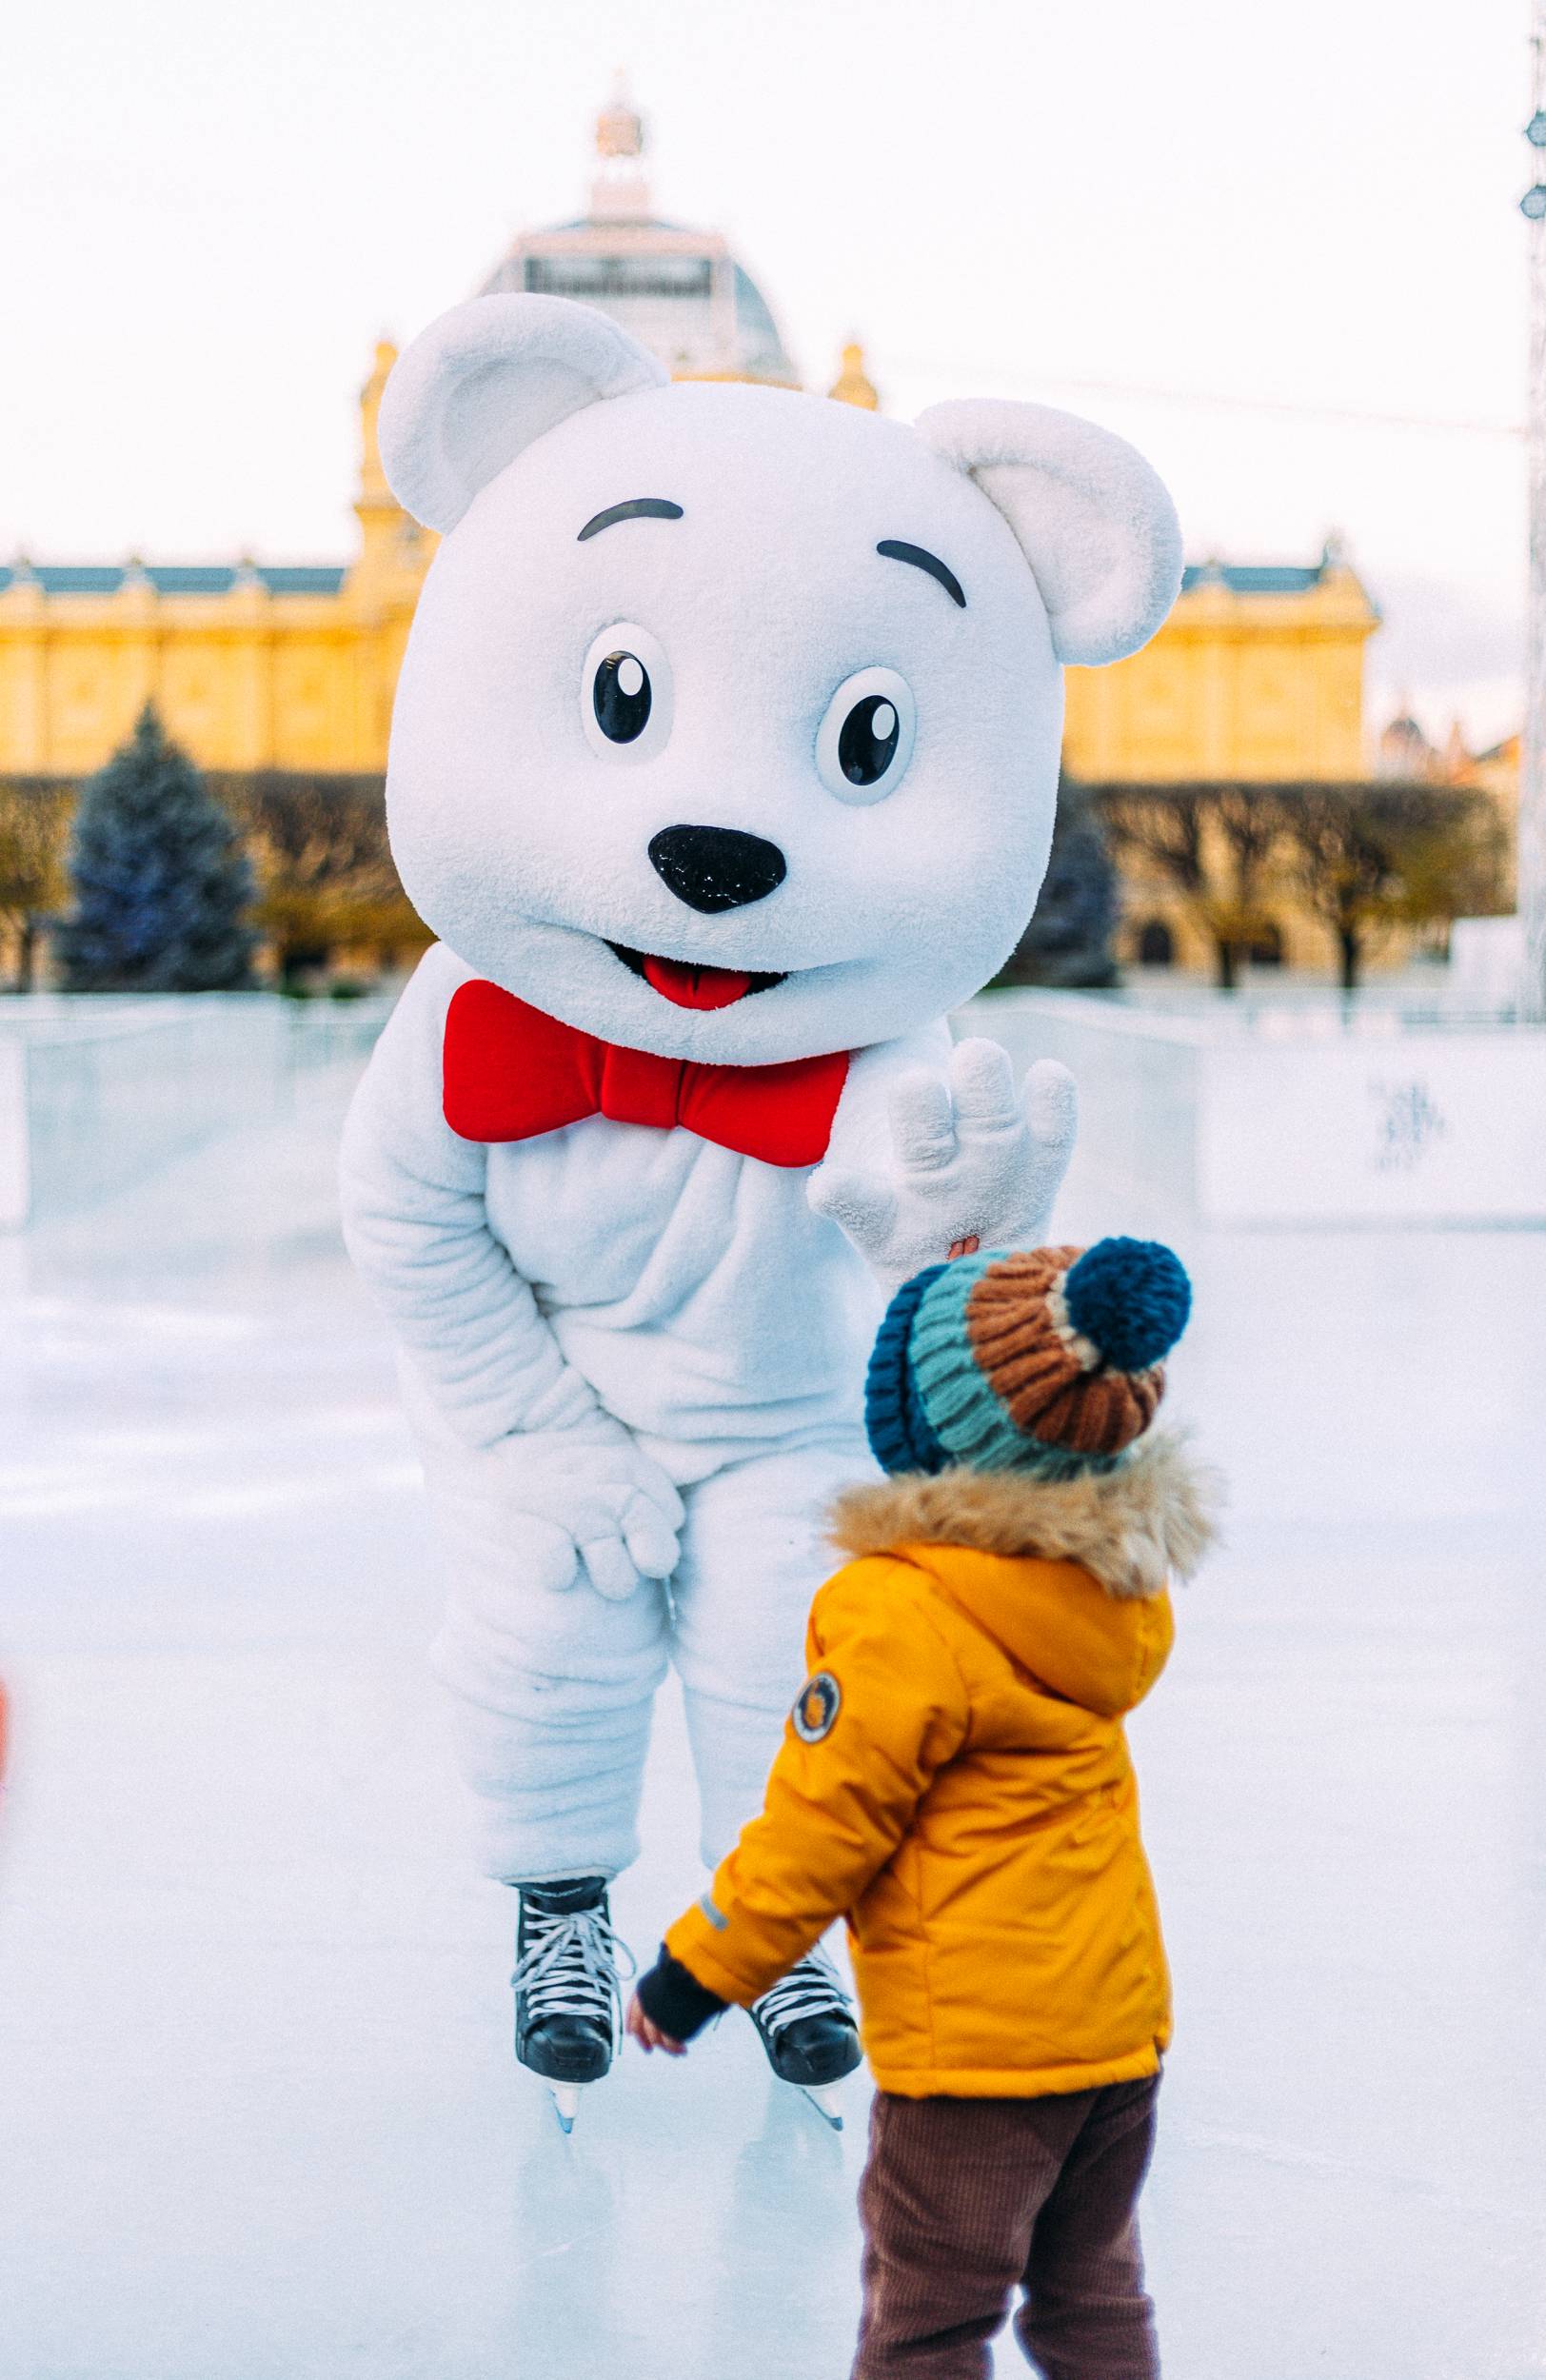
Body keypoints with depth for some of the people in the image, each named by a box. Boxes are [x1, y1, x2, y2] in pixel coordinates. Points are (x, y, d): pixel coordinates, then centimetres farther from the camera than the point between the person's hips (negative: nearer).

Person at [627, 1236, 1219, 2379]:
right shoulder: (1123, 1575, -1)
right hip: (1122, 2015, 8)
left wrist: (697, 1972, -5)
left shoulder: (900, 1611, -23)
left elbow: (822, 1826, -18)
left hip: (973, 2045, -8)